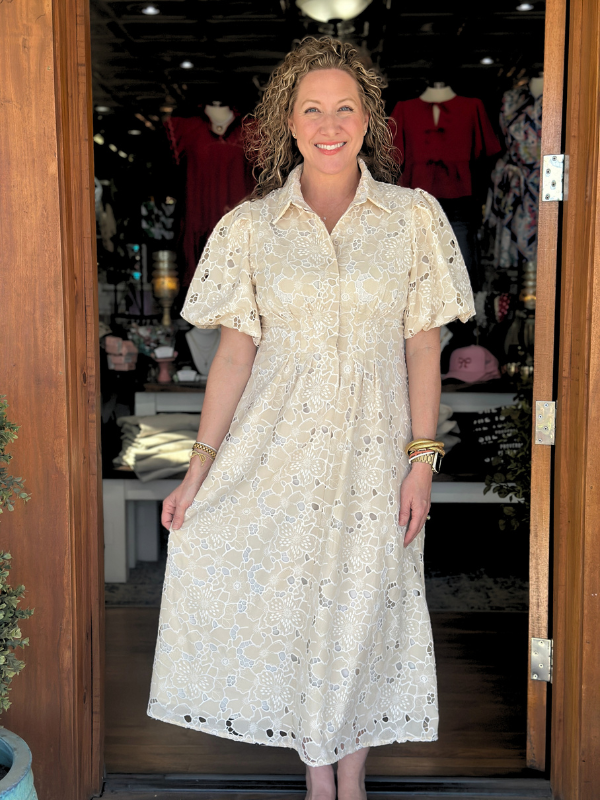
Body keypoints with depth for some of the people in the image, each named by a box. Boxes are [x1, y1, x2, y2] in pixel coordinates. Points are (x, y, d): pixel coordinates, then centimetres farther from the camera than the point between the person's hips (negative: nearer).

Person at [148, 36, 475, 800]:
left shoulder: (414, 216, 0)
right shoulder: (250, 226, 1)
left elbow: (423, 346, 1)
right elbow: (235, 350, 0)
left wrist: (422, 458, -4)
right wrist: (199, 470, -3)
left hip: (372, 449, 0)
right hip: (277, 446, 1)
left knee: (363, 612, 9)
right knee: (292, 603, 6)